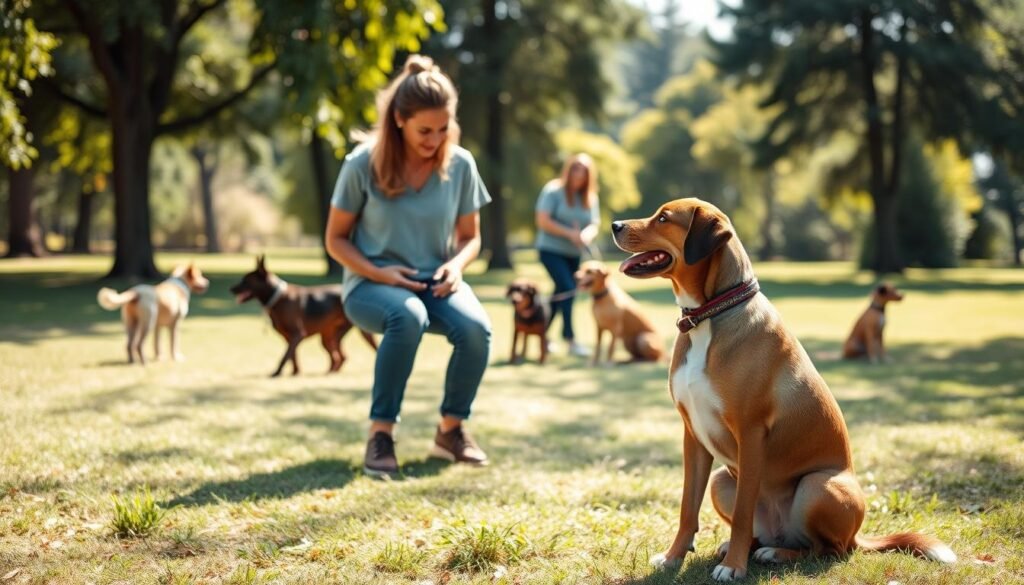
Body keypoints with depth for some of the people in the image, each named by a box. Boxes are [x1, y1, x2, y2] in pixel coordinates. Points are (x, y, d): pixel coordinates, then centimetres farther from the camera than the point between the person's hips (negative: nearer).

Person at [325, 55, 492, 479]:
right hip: (372, 284, -3)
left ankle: (450, 430, -4)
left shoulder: (460, 165, -4)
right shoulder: (363, 164, -11)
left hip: (436, 282, 3)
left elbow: (470, 236, 8)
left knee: (476, 328, -30)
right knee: (408, 316, -38)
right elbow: (336, 240, -2)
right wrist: (378, 273, -19)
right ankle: (380, 434, -23)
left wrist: (457, 265, -15)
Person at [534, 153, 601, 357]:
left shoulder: (590, 197, 7)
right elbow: (543, 221, -15)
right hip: (551, 250, -6)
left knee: (561, 293, 12)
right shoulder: (553, 191, -9)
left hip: (573, 254, 6)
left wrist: (587, 234, -21)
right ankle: (570, 340, -16)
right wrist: (569, 233, -21)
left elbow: (594, 226, 3)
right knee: (567, 288, -18)